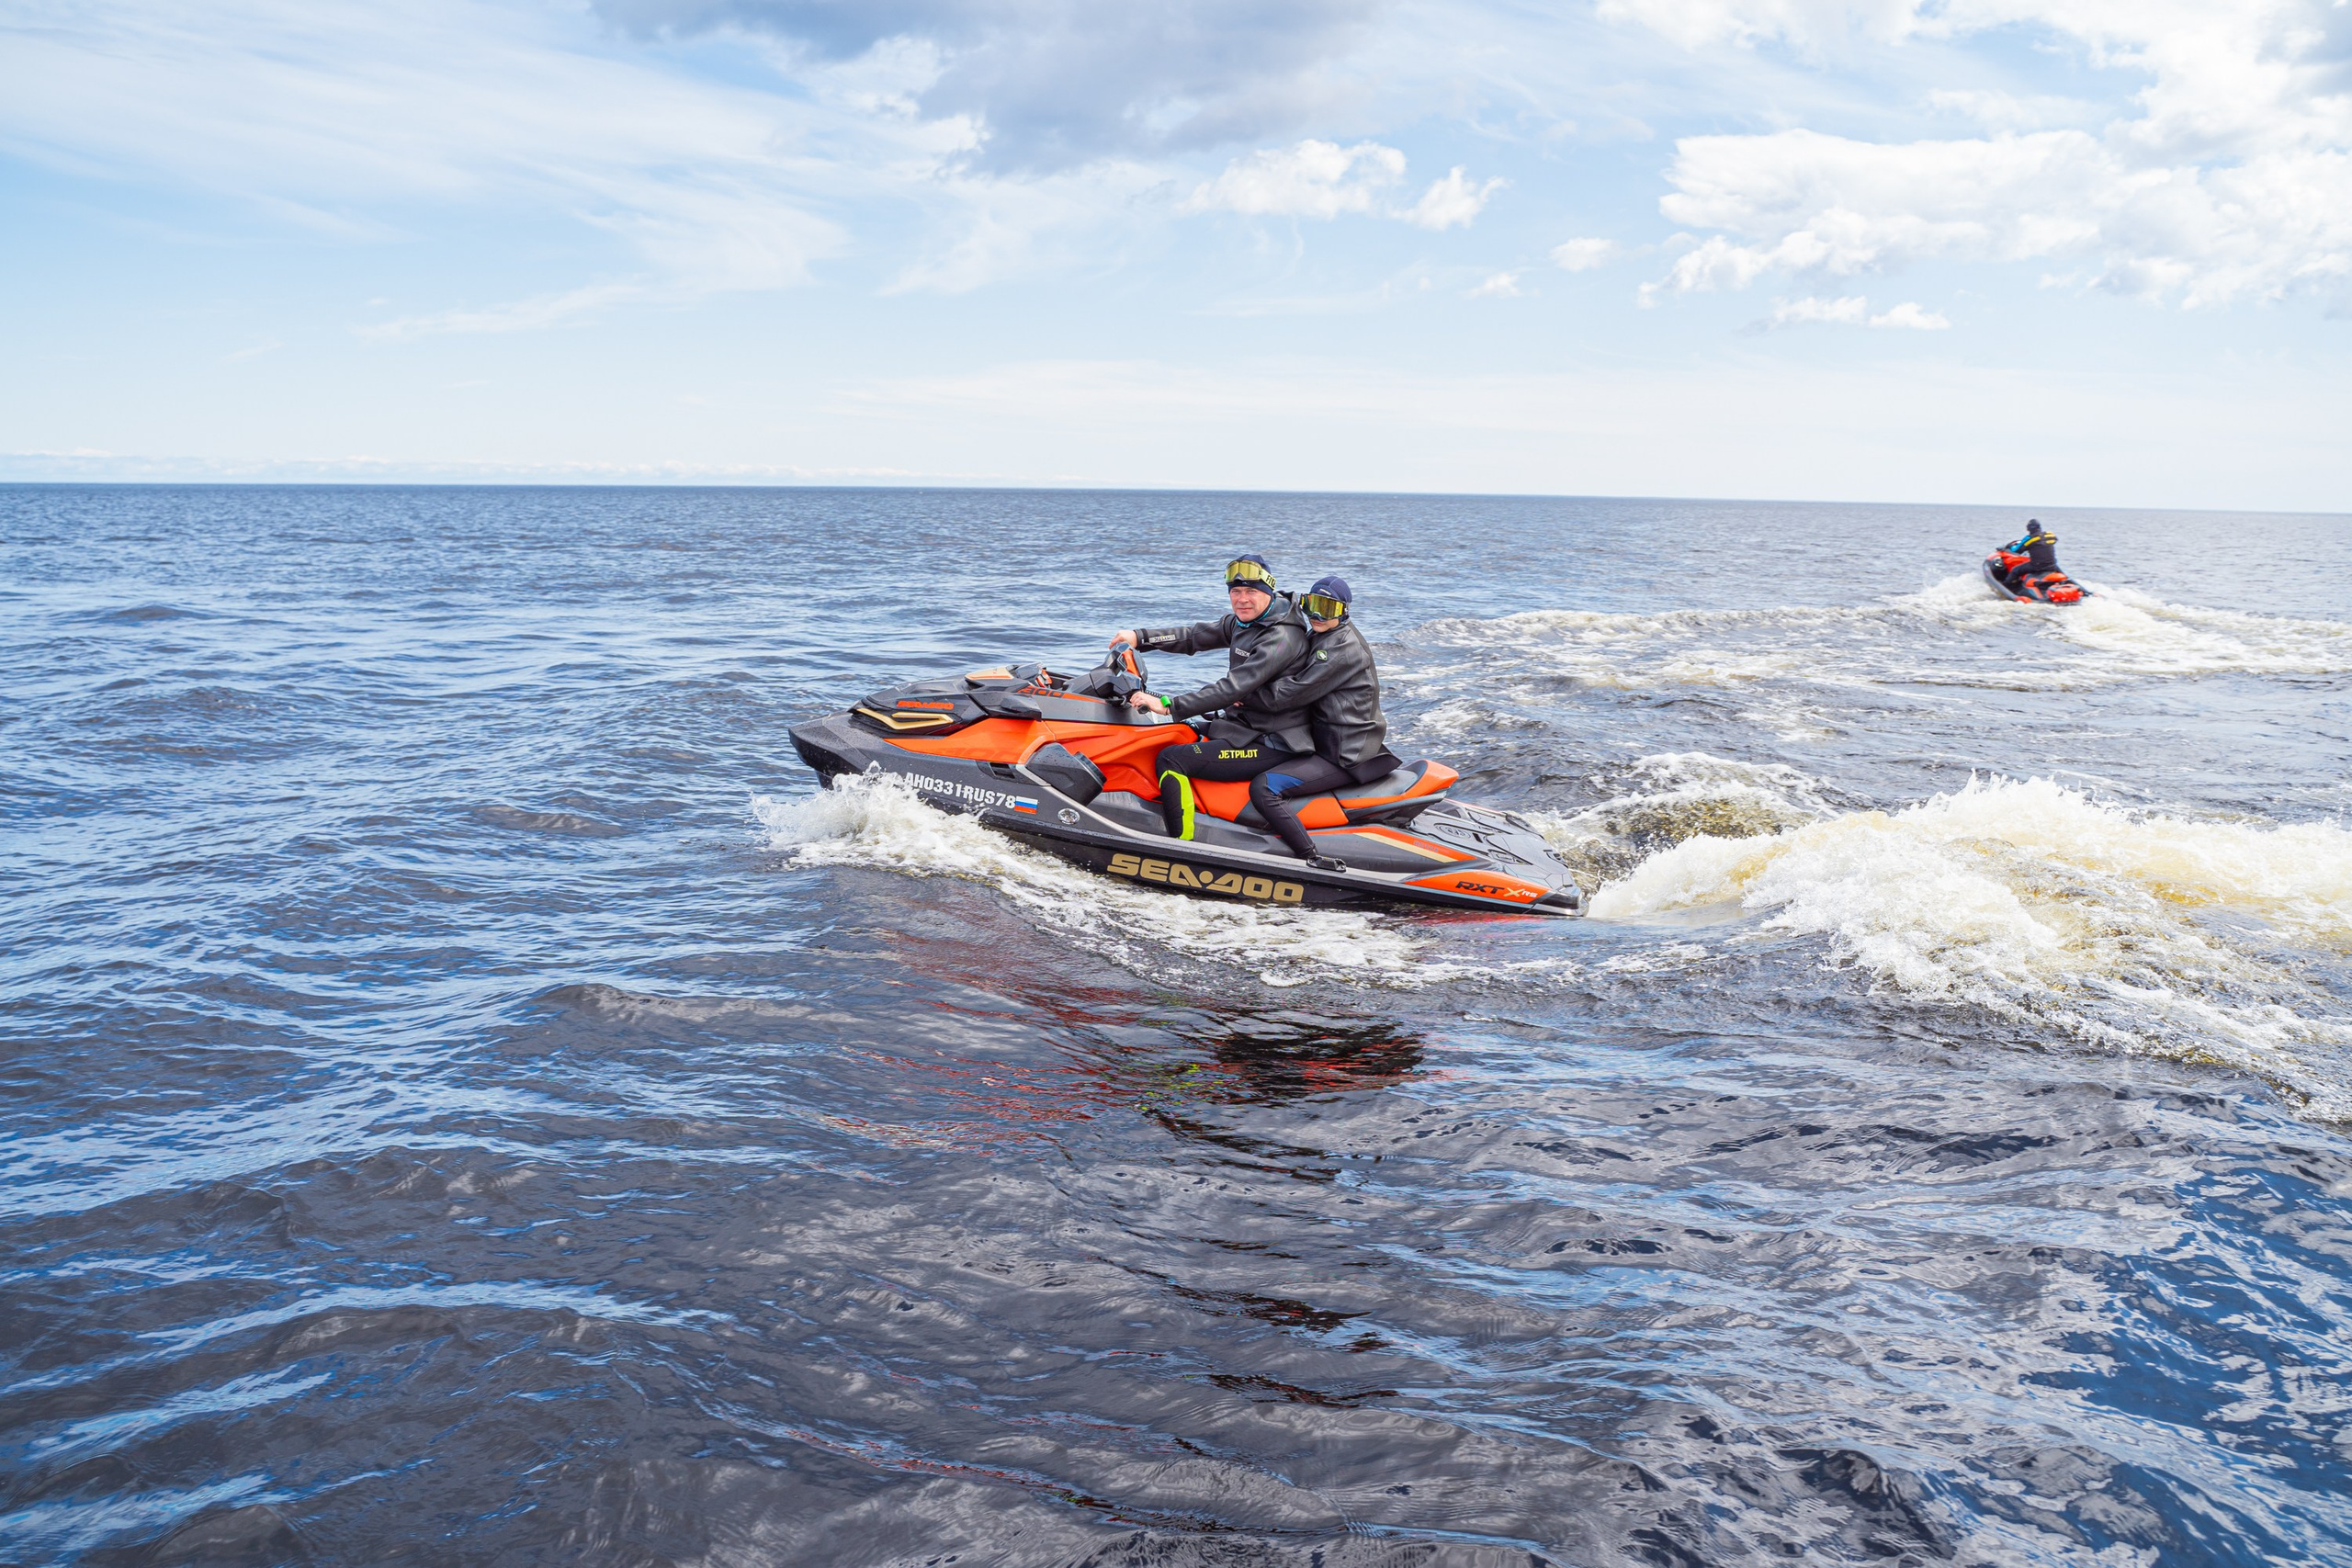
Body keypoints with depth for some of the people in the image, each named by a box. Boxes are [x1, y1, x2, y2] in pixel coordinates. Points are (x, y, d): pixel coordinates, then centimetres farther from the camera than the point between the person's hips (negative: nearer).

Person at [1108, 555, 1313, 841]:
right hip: (1242, 725, 10)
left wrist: (1169, 706, -31)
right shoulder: (1243, 621, 7)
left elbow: (1232, 688, -29)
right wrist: (1139, 637, 2)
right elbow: (1194, 636, 13)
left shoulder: (1281, 638, -21)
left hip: (1270, 746, -10)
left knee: (1171, 759, -21)